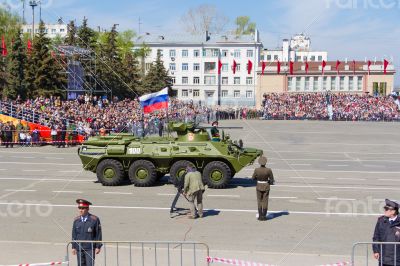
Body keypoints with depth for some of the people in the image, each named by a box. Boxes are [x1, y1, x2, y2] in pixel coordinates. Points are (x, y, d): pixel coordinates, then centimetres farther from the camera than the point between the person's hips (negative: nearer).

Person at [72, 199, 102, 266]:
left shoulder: (94, 219, -6)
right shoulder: (76, 220, 6)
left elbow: (98, 234, -4)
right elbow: (74, 234, 10)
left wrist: (98, 247, -7)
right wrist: (73, 247, 7)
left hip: (90, 248, -4)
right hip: (79, 248, 4)